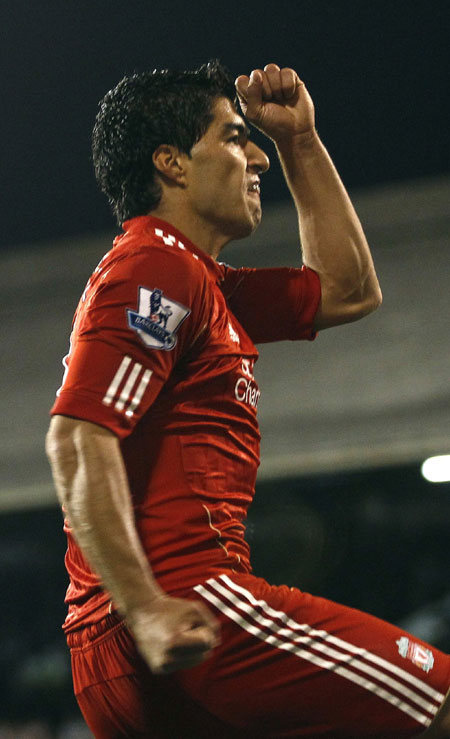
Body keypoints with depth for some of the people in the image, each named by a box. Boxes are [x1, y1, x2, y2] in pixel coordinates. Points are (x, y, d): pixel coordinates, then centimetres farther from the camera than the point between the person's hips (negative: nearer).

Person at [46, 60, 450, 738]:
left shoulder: (203, 285, 25)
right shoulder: (155, 269, -7)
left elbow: (348, 290, 34)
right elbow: (78, 441, -19)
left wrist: (300, 141, 29)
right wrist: (146, 608, -28)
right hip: (190, 602, -11)